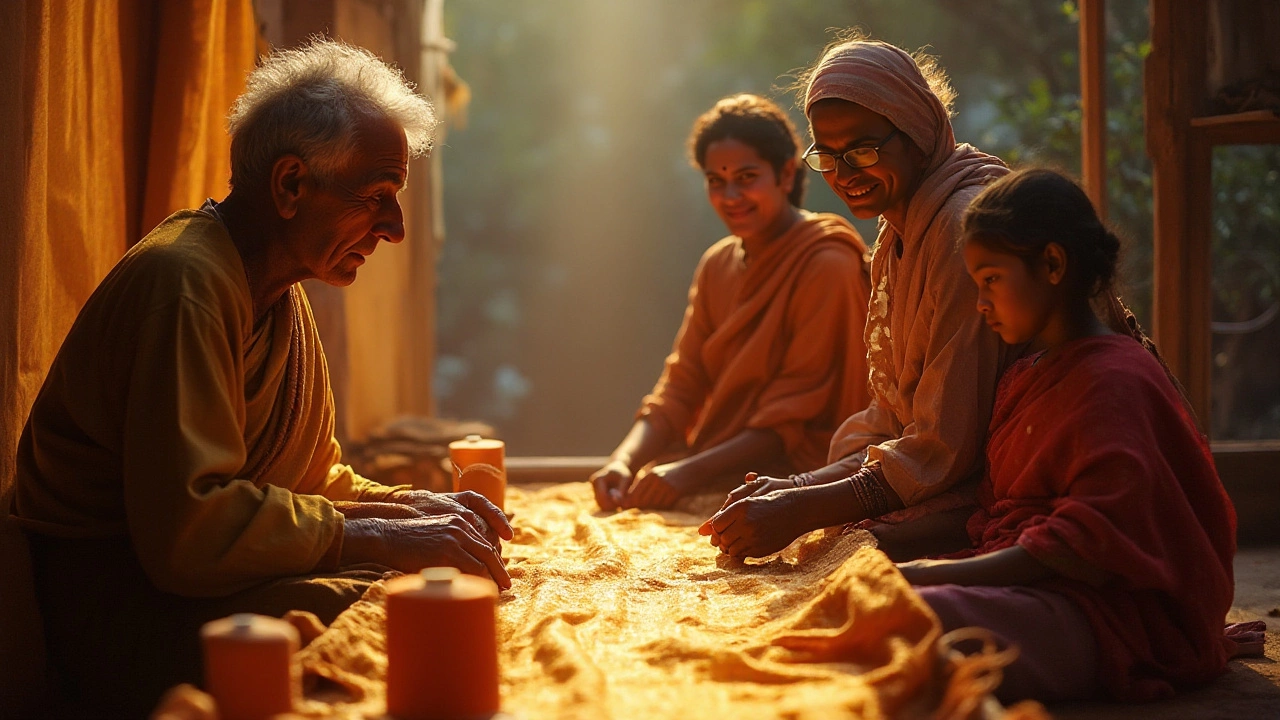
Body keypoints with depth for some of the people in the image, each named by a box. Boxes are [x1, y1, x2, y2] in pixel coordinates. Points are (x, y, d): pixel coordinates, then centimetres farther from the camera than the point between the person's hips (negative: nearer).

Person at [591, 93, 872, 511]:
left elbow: (797, 422, -16)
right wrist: (625, 460, -13)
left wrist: (693, 471, -25)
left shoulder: (828, 266, -13)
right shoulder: (717, 265, 12)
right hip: (716, 481, 7)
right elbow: (679, 390, 6)